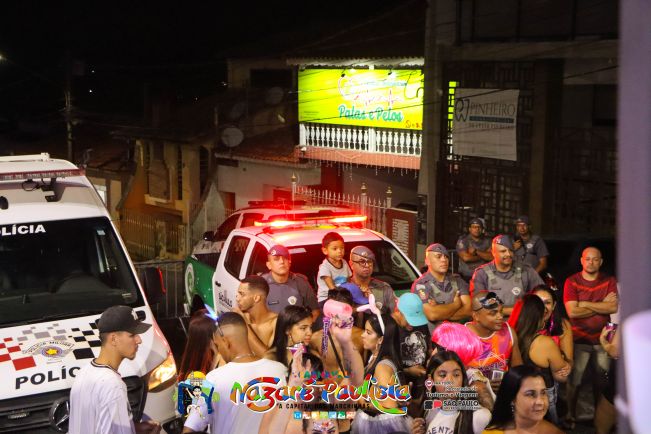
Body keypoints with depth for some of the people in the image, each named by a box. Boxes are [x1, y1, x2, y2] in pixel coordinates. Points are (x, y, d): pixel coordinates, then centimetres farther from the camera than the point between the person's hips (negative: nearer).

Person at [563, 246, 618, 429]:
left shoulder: (610, 281, 1)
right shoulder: (571, 282, -5)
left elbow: (614, 307, -13)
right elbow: (572, 312, -15)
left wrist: (585, 304, -14)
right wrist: (602, 305, -10)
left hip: (602, 339, 2)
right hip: (579, 339, -2)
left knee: (601, 380, 11)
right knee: (575, 380, 2)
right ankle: (571, 416, 17)